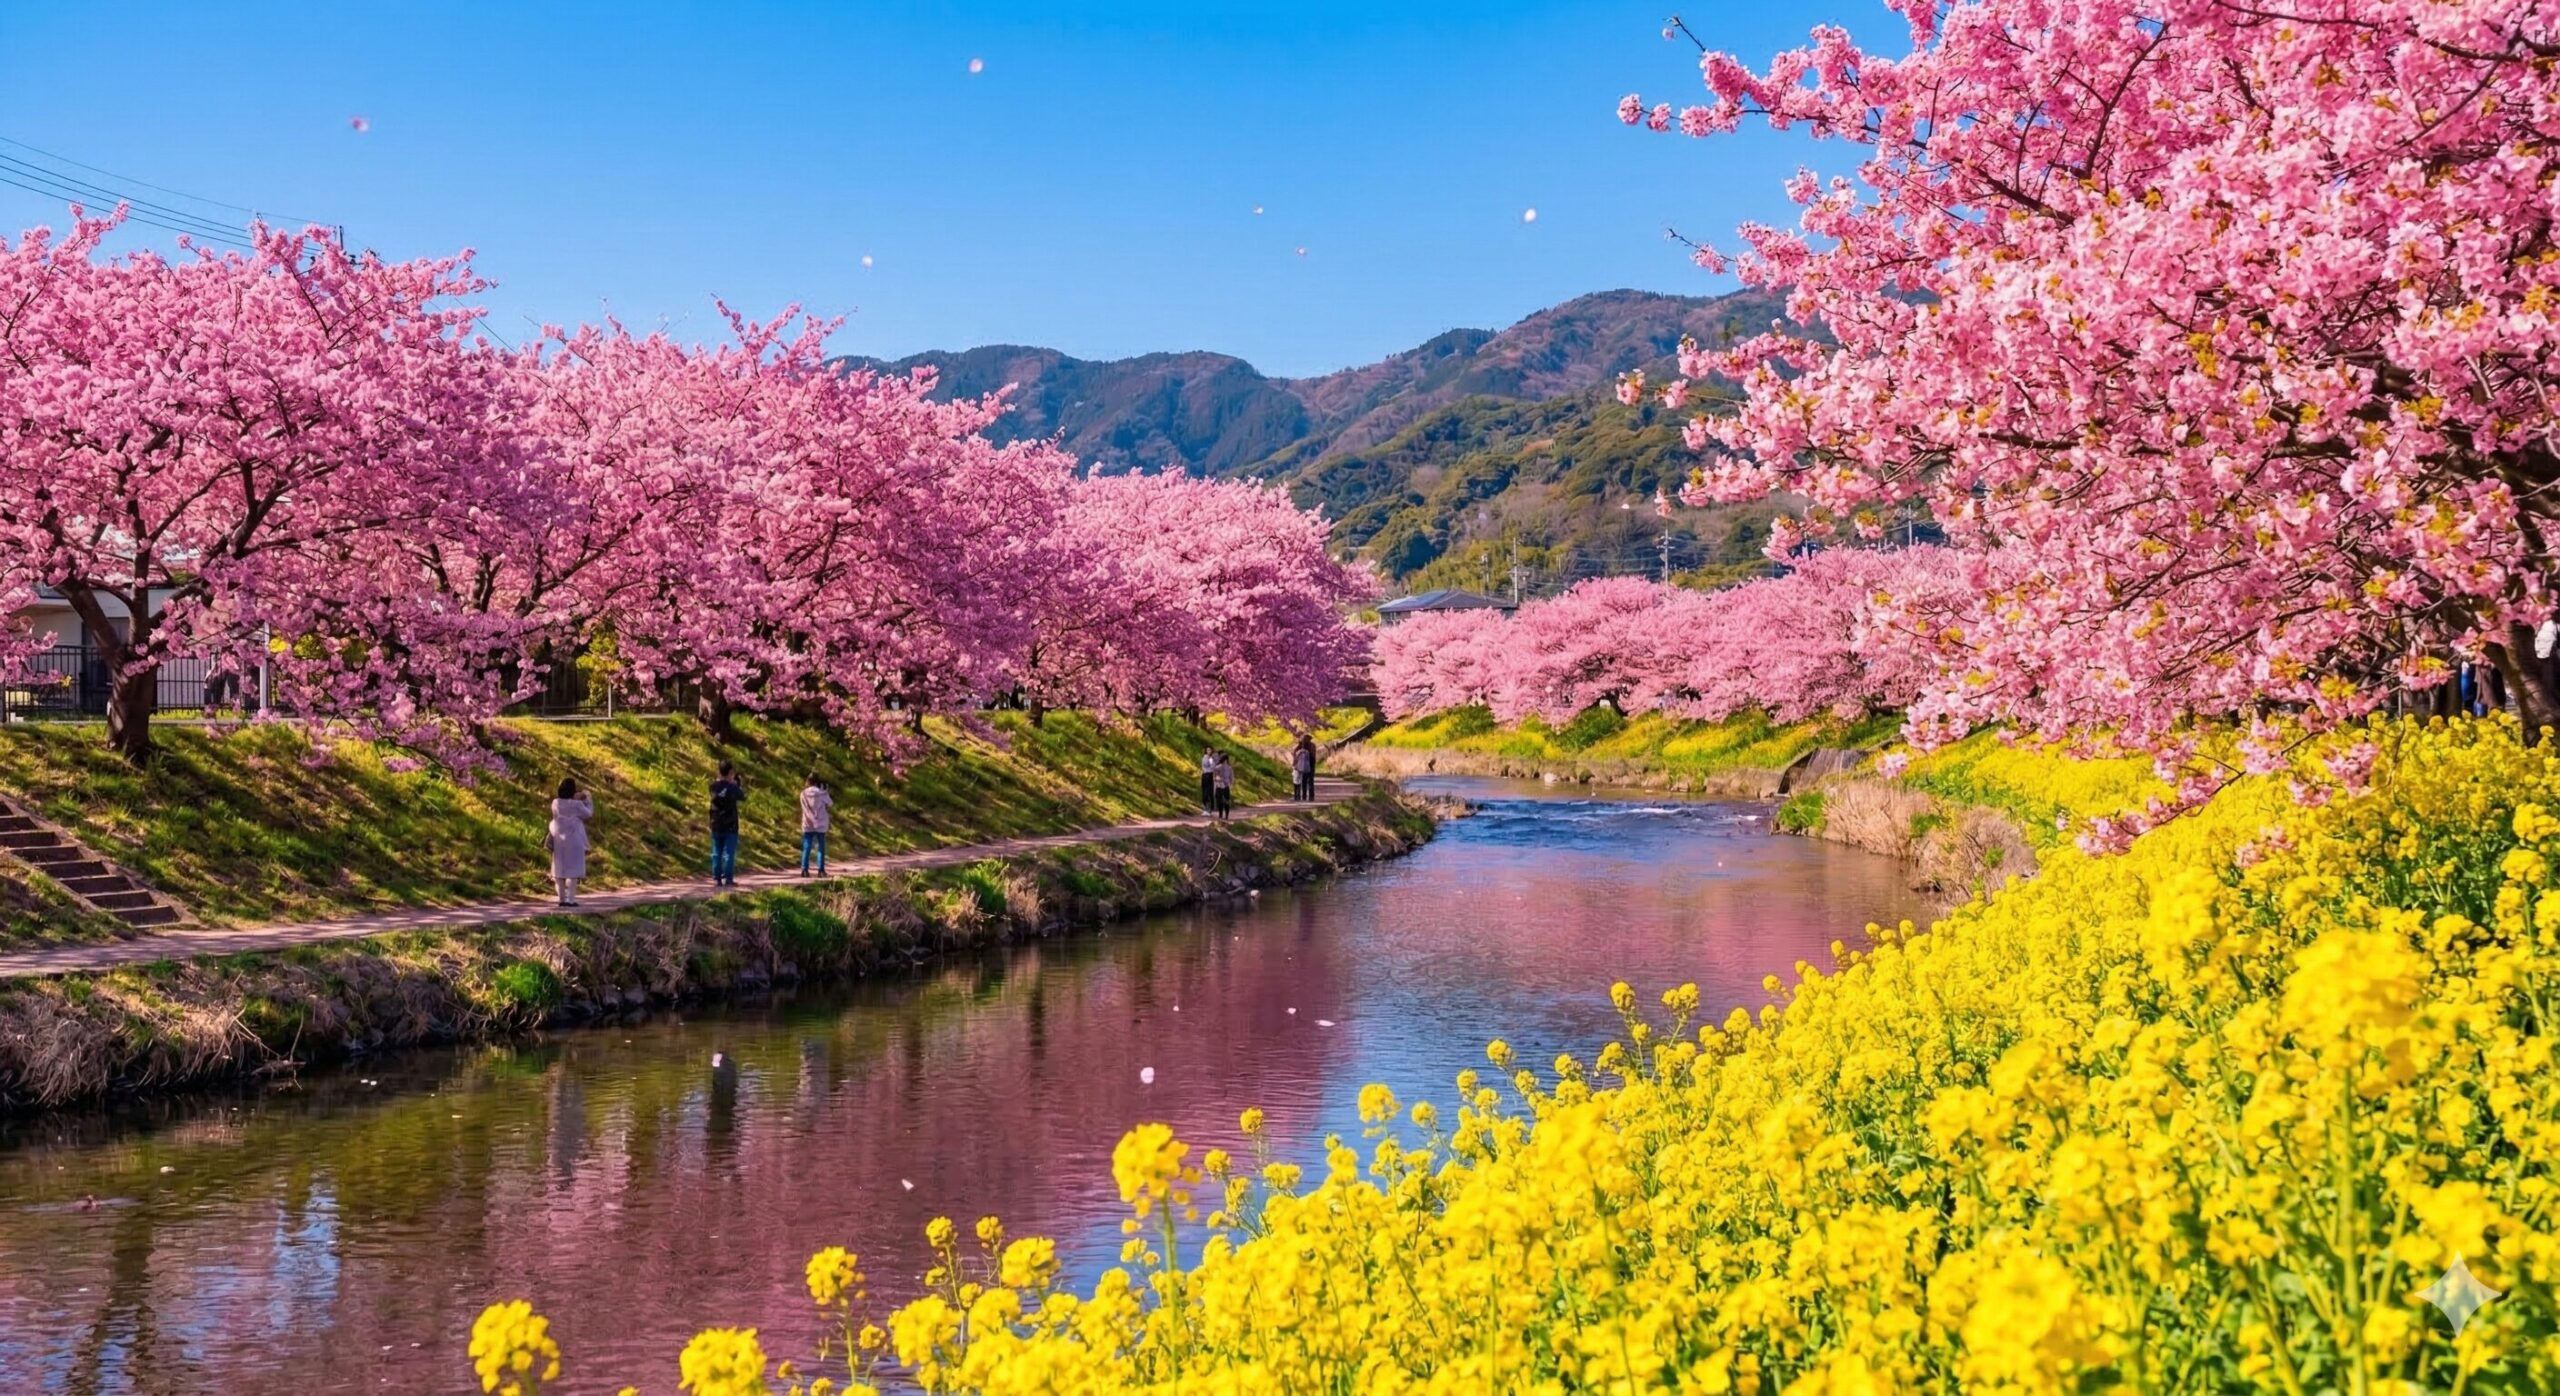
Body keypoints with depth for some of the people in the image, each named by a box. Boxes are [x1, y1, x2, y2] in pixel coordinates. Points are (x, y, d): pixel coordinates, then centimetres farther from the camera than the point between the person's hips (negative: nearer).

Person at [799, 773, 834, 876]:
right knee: (821, 848, 5)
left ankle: (804, 869, -6)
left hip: (807, 825, 2)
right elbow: (830, 804, 1)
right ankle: (821, 870, -1)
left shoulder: (803, 794, -1)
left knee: (806, 848, 4)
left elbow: (804, 808, 10)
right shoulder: (822, 793, -10)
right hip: (820, 825, -2)